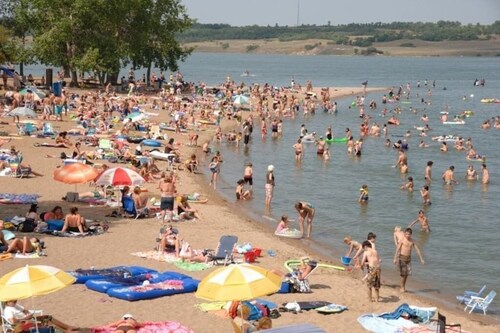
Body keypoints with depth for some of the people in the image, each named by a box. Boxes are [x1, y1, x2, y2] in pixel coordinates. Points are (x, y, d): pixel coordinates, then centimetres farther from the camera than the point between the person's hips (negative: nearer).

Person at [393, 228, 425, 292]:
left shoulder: (412, 241, 4)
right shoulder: (402, 240, -9)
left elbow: (417, 250, 7)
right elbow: (397, 249, -13)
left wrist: (421, 259, 4)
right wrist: (395, 259, -22)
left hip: (408, 258, 5)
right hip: (402, 257, -5)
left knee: (407, 273, 5)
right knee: (403, 273, -6)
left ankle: (404, 286, 20)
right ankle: (402, 287, 5)